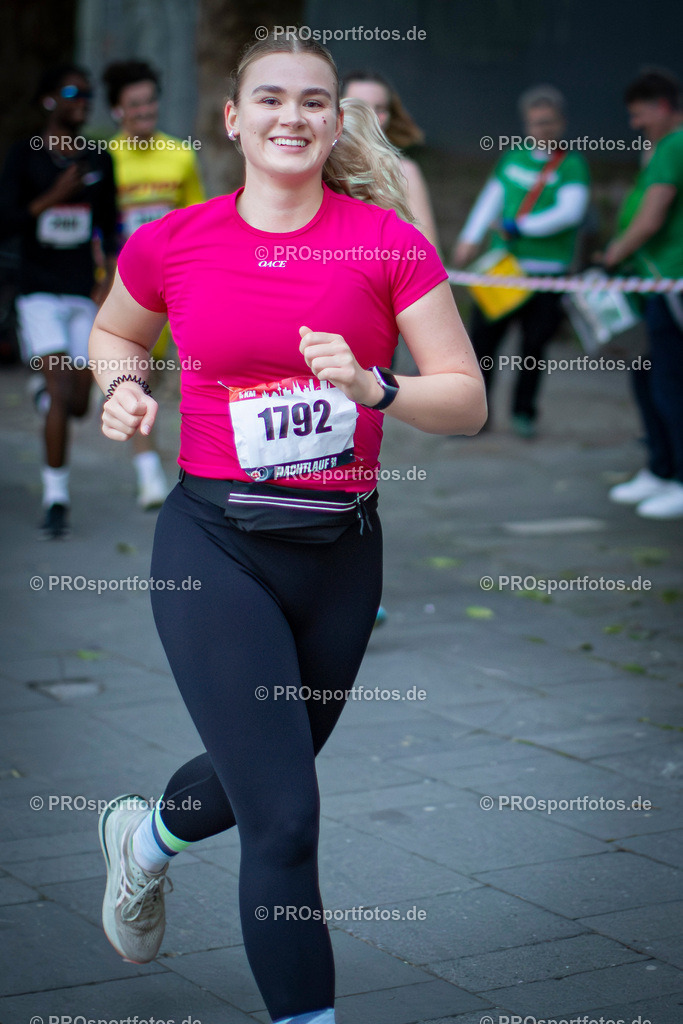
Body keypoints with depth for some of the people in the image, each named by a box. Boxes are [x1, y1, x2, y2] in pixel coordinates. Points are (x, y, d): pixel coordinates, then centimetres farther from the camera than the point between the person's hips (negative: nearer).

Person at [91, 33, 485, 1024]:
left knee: (263, 778, 23)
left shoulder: (387, 240, -5)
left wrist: (372, 386, -22)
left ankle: (148, 833, 58)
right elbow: (114, 332, 18)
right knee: (286, 816, -11)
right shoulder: (170, 243, -3)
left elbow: (468, 401, -5)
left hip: (341, 544, 3)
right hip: (215, 542, -2)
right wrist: (122, 387, -3)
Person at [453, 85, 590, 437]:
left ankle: (523, 412, 20)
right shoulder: (514, 156, 12)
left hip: (546, 272, -4)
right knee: (482, 339, -1)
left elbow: (570, 212, -16)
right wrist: (470, 238, 4)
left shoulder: (572, 164, -4)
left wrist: (519, 227, -16)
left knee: (534, 344, 3)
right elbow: (492, 196, 16)